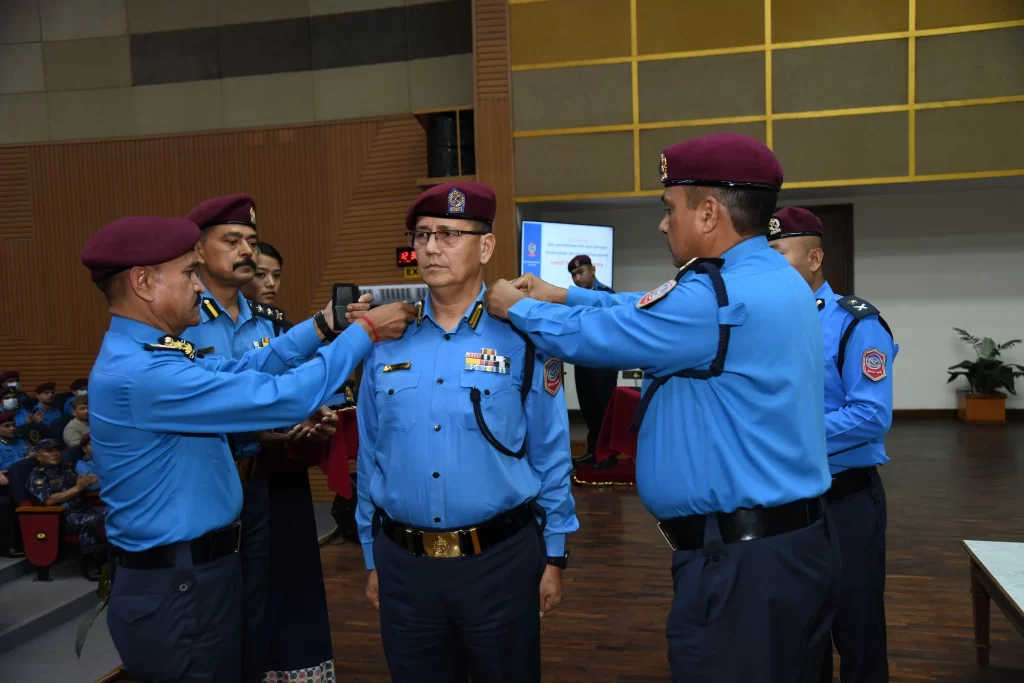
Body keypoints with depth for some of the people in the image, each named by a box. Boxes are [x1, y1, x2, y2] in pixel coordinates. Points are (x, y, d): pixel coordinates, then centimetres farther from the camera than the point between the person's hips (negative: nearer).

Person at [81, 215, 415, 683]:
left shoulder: (143, 353, 6)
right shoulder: (140, 373, -27)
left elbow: (238, 371, 12)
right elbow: (284, 397, -28)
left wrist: (322, 325, 5)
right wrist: (365, 332, -18)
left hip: (194, 573, 10)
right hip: (176, 590, -10)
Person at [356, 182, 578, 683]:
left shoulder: (521, 338, -7)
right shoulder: (387, 342, 1)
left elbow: (550, 455, -4)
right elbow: (369, 458, 7)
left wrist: (554, 557, -1)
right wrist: (371, 559, 10)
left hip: (500, 559, -2)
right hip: (403, 563, 3)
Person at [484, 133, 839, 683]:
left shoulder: (718, 298, -23)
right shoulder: (776, 279, 9)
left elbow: (590, 337, -15)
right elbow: (647, 313, 17)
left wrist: (516, 308, 4)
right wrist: (563, 296, 20)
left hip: (740, 561, -10)